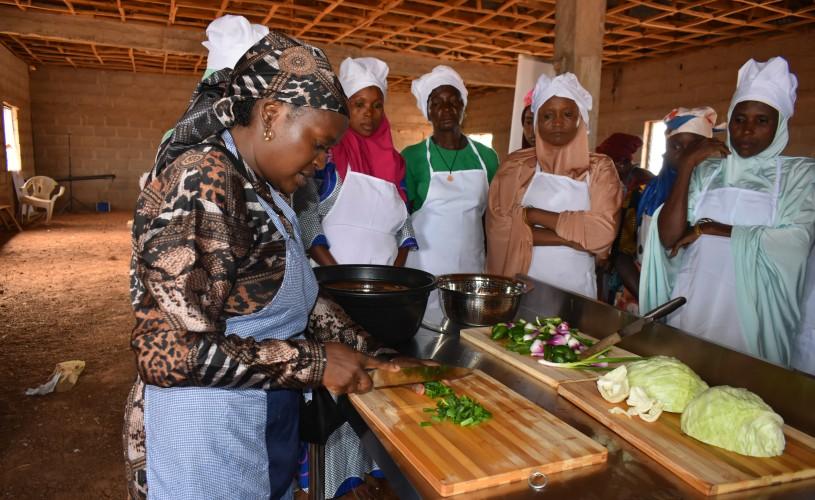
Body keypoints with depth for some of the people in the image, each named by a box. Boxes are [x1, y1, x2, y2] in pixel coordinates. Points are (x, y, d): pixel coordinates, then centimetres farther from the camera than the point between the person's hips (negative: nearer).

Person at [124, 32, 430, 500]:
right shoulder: (200, 182, -23)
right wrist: (314, 360, -22)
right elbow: (169, 353, -28)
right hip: (206, 438, -8)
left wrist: (375, 355, 5)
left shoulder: (263, 191, 5)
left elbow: (300, 296, 11)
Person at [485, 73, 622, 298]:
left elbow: (602, 233, -11)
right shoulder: (516, 165, 0)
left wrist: (533, 215, -13)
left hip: (575, 290, 1)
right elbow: (499, 227, -10)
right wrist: (572, 236, -13)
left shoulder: (600, 168, 1)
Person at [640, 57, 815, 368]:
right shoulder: (706, 170, 7)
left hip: (750, 318, -2)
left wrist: (709, 229, -10)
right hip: (690, 307, 2)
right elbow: (668, 238, -6)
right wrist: (685, 166, -10)